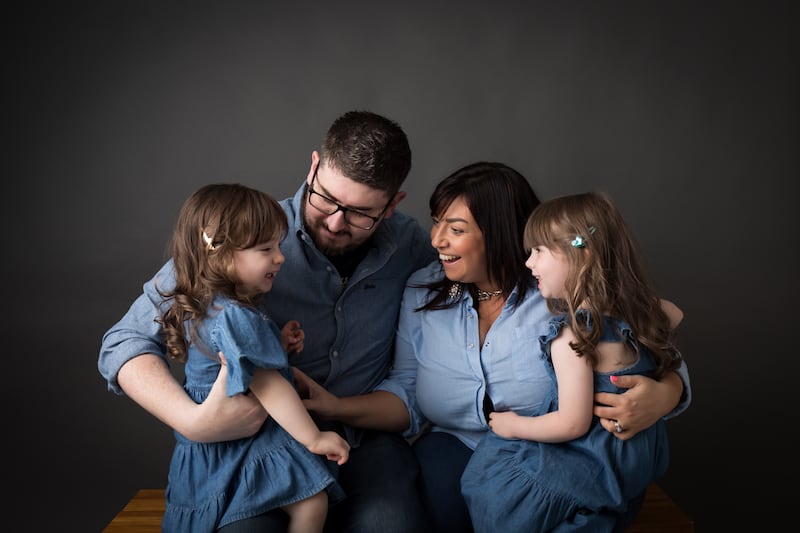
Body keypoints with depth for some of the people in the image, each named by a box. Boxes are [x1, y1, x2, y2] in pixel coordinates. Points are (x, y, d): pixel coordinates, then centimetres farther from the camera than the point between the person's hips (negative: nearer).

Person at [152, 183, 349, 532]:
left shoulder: (203, 307, 4)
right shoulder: (234, 316, -27)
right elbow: (268, 386, -28)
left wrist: (277, 343, 3)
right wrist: (314, 438, -22)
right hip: (242, 447, -10)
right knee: (311, 503, -14)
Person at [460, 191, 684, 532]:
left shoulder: (572, 334, -26)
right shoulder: (633, 308, -2)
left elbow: (573, 423, -25)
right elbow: (674, 314, 21)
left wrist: (513, 425, -10)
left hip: (600, 465, -9)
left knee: (489, 480, -9)